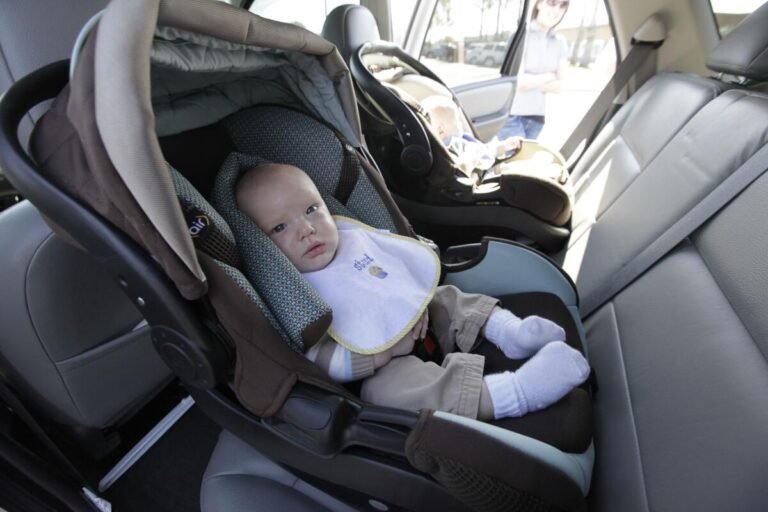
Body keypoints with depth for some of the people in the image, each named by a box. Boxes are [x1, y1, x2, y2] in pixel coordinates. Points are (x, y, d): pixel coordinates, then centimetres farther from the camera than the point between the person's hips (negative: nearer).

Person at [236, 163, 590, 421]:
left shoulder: (353, 236, 0)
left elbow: (410, 262, 10)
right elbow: (319, 363, -22)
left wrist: (420, 304, -4)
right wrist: (385, 352, -26)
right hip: (384, 370, -7)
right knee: (388, 390, -32)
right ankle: (516, 392, -36)